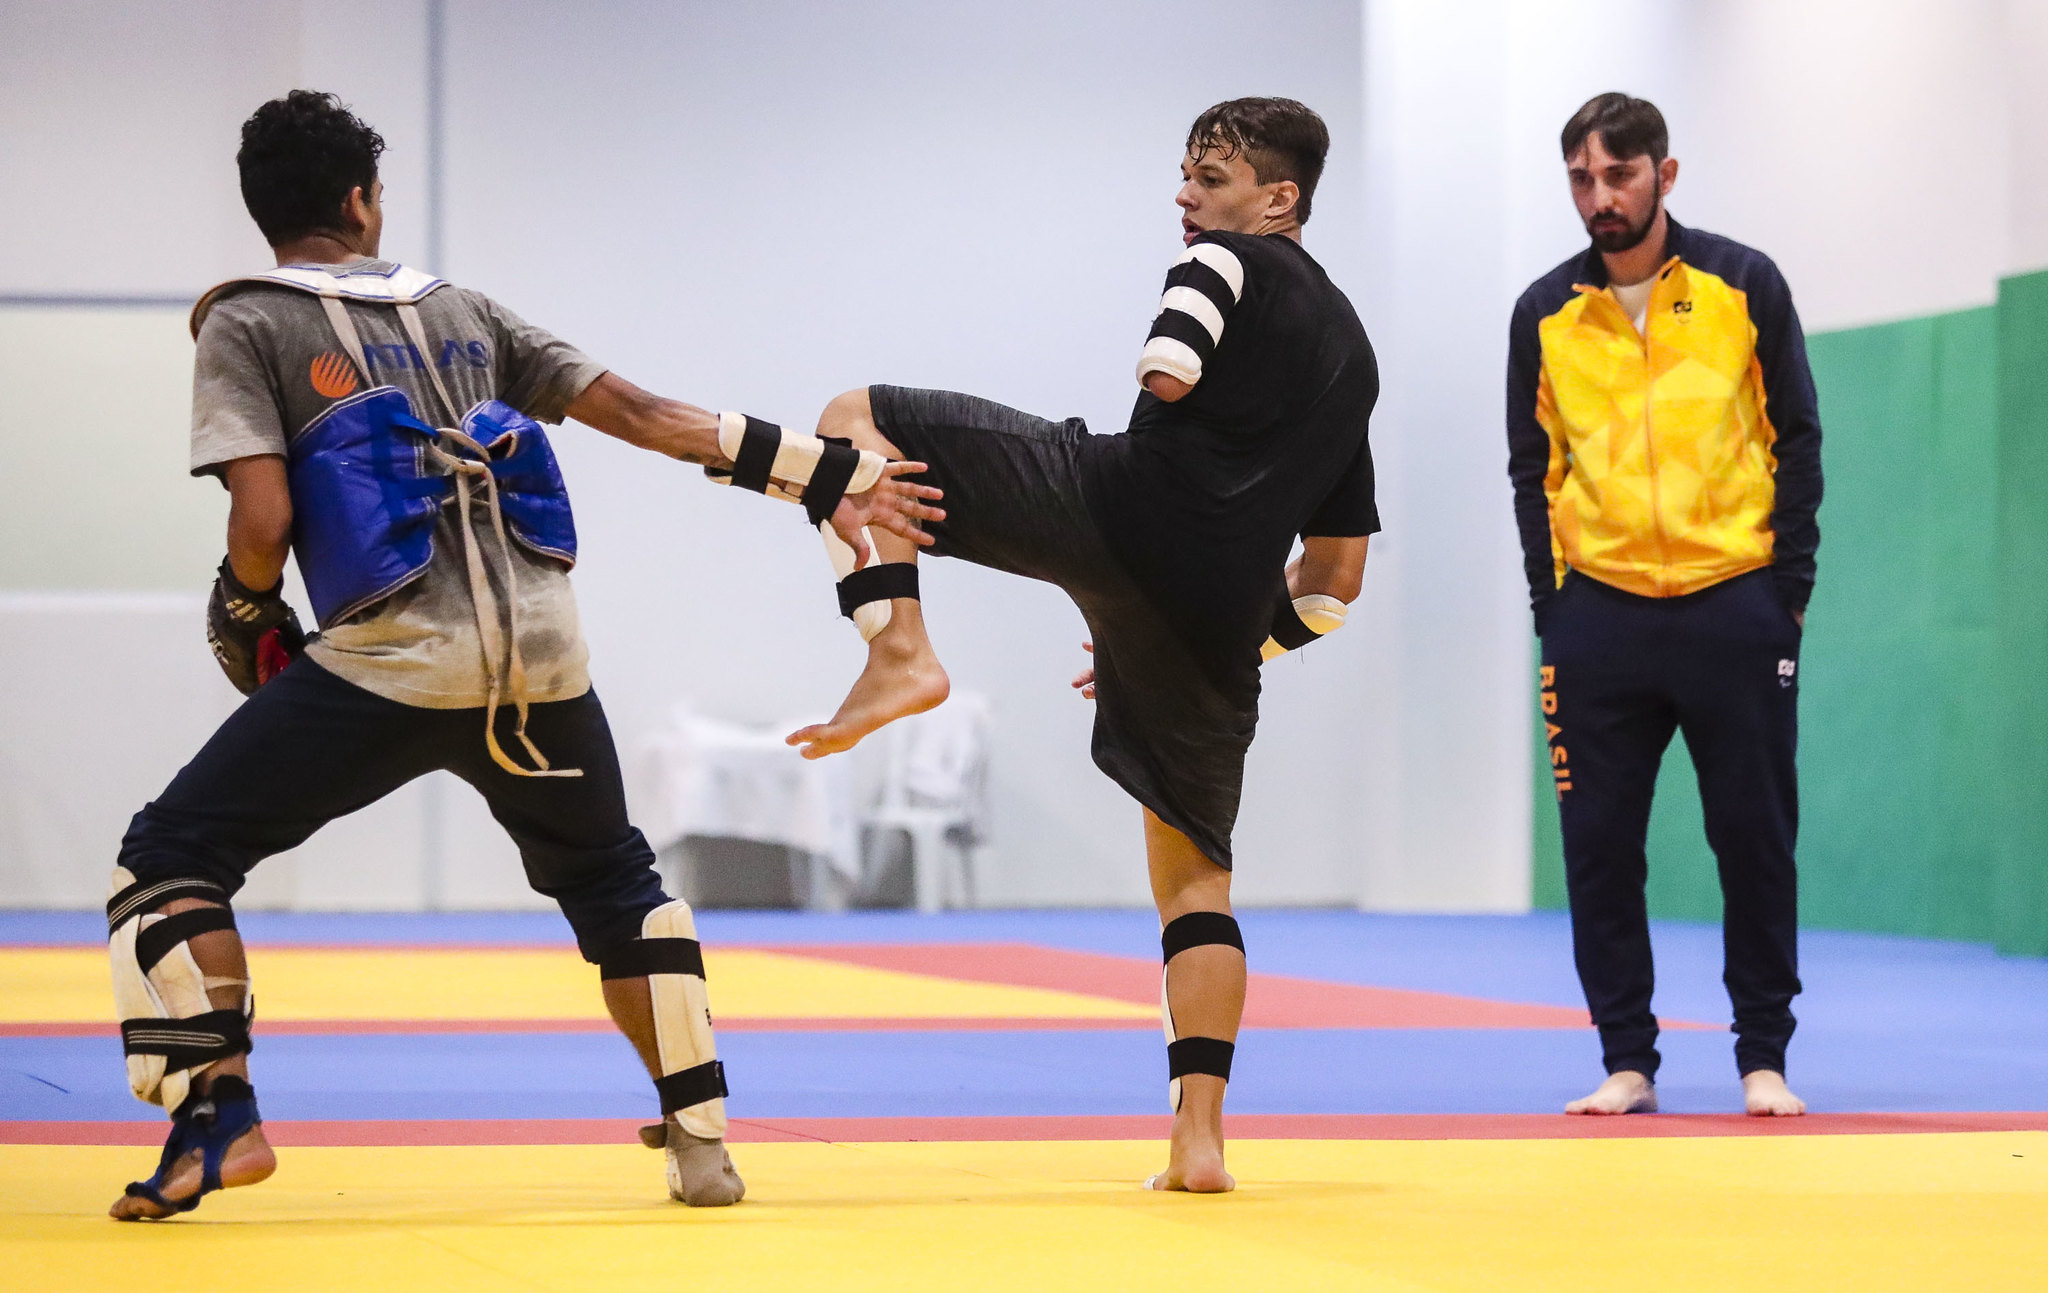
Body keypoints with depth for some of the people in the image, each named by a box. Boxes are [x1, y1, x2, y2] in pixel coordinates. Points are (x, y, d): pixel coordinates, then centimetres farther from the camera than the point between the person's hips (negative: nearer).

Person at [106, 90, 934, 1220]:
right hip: (543, 658, 5)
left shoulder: (245, 326, 7)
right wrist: (821, 479, 18)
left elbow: (262, 517, -7)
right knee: (612, 881, 27)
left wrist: (245, 613, 15)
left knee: (171, 858, 7)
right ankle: (699, 1139, 22)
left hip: (392, 662, -4)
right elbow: (641, 415, 17)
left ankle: (220, 1118, -7)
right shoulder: (462, 313, 20)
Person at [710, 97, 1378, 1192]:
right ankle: (1199, 1137, 9)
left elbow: (1169, 374, -12)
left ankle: (901, 652, -14)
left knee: (853, 421, 5)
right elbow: (1335, 584, 30)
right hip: (1220, 623, 7)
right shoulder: (1352, 354, 31)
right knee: (1194, 872, 18)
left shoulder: (1229, 259, 10)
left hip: (1124, 507, -7)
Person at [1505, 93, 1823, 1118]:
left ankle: (1764, 1060, 12)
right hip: (1602, 613, 2)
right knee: (1599, 848, 1)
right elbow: (1534, 471, 9)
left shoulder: (1744, 286, 0)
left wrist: (1788, 591, -3)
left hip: (1733, 610, -1)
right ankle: (1627, 1063, 10)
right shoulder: (1545, 314, 5)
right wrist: (1551, 614, 2)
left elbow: (1796, 442, 3)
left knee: (1755, 841, 3)